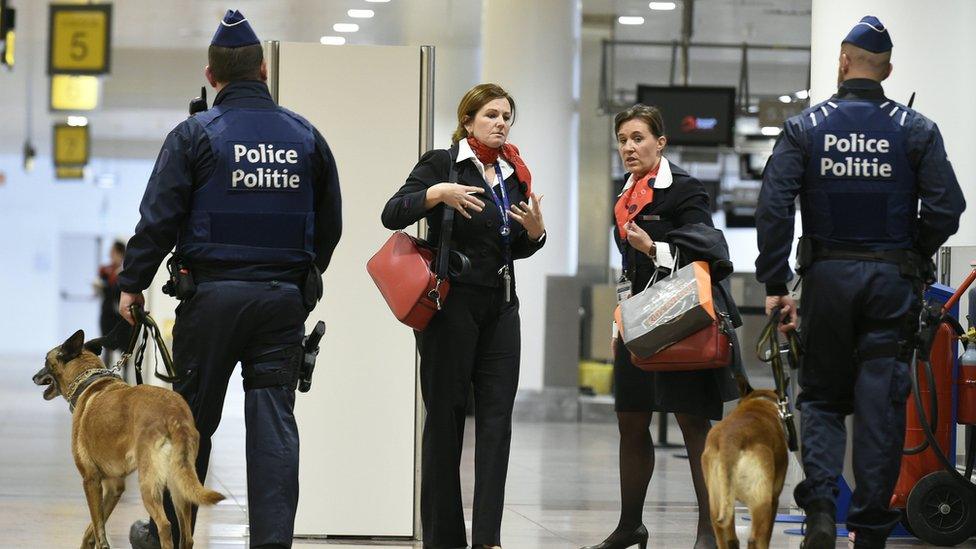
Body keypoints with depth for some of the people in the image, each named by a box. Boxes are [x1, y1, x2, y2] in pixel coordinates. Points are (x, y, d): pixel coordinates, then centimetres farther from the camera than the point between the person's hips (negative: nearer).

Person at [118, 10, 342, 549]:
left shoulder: (194, 134, -4)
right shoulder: (306, 137, 8)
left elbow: (159, 217, -7)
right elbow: (329, 225, 16)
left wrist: (132, 283, 3)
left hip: (212, 295, -2)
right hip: (284, 298, 2)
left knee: (192, 414, 9)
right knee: (274, 418, 2)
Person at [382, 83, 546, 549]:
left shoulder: (514, 175, 14)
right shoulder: (441, 164, -3)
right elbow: (392, 215, -14)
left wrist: (536, 230, 1)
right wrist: (437, 193, -28)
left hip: (500, 308, 6)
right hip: (450, 305, -5)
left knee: (497, 419, -2)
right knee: (445, 418, 0)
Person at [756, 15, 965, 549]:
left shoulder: (804, 127, -1)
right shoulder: (916, 129, -1)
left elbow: (773, 208, -10)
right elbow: (945, 208, -7)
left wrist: (775, 285, -6)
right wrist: (913, 258, 10)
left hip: (827, 278, 0)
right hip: (893, 284, 0)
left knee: (821, 397, 12)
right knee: (881, 404, 4)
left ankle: (819, 506, -8)